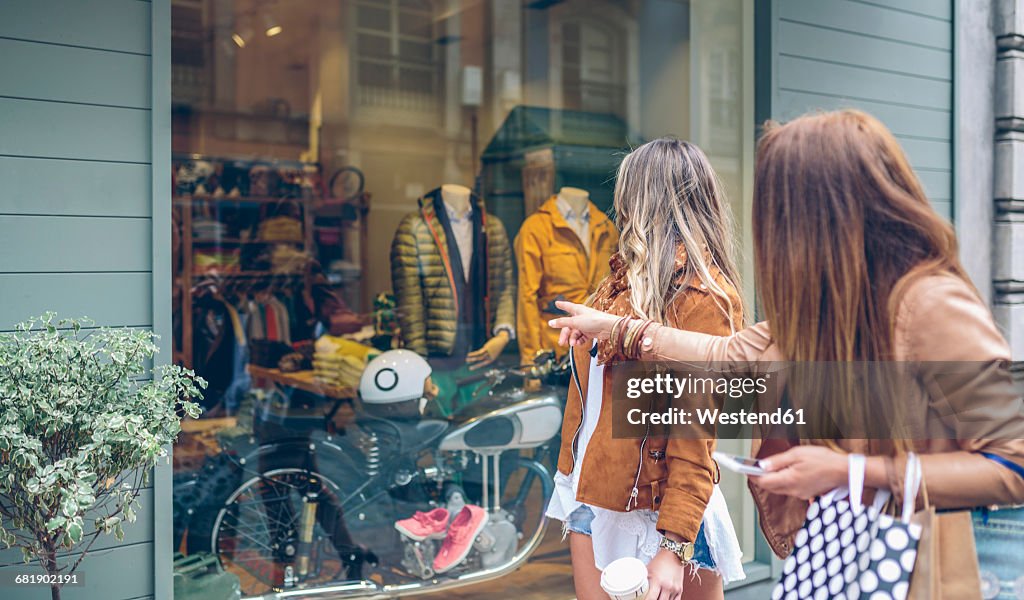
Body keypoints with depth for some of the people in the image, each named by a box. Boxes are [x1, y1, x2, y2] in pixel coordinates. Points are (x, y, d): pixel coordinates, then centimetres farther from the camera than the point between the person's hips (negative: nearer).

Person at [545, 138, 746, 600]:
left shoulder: (702, 298, -14)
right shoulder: (626, 280, 9)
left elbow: (695, 435, -18)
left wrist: (674, 545, -21)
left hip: (656, 510, -7)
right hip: (594, 500, 7)